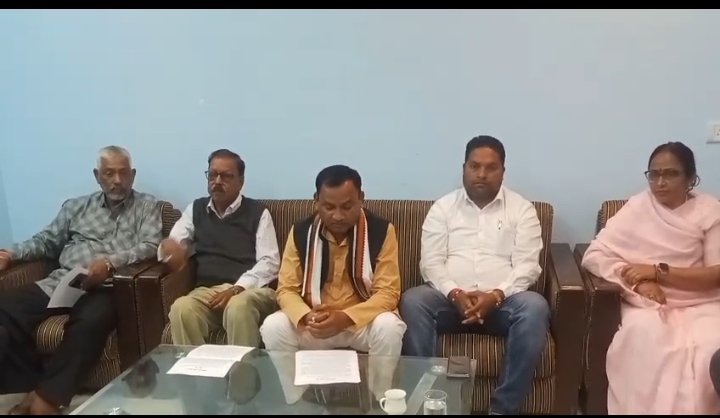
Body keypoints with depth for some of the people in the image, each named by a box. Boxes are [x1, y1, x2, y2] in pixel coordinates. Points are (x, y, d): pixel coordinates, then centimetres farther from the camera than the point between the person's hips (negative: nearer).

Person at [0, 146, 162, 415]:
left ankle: (48, 396, -25)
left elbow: (151, 246, -2)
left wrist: (110, 263, -19)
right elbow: (46, 240, 22)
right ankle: (31, 385, -15)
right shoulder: (75, 206, 24)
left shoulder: (147, 206, 12)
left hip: (107, 287, -4)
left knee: (92, 320, -38)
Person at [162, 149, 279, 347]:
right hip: (207, 290, 2)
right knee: (181, 309, -31)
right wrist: (168, 247, -13)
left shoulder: (258, 212, 8)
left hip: (251, 289, -2)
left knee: (239, 306, -37)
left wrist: (237, 289, -17)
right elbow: (170, 247, 15)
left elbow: (269, 262, -1)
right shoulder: (195, 209, 19)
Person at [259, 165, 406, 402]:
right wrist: (305, 317, -27)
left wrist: (346, 318, -30)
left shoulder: (381, 230, -11)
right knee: (273, 327, -24)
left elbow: (388, 292, -14)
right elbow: (287, 289, -4)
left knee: (388, 327, -33)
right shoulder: (300, 232, -5)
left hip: (362, 321, -1)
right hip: (313, 323, 2)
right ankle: (296, 405, -7)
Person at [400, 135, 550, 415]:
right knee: (412, 301, -29)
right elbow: (431, 262, 1)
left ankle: (504, 408, -24)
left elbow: (527, 265, -2)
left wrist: (495, 296, -19)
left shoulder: (521, 209, 8)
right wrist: (455, 294, -18)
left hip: (503, 300, 0)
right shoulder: (443, 207, 10)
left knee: (535, 307, -32)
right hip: (451, 299, 1)